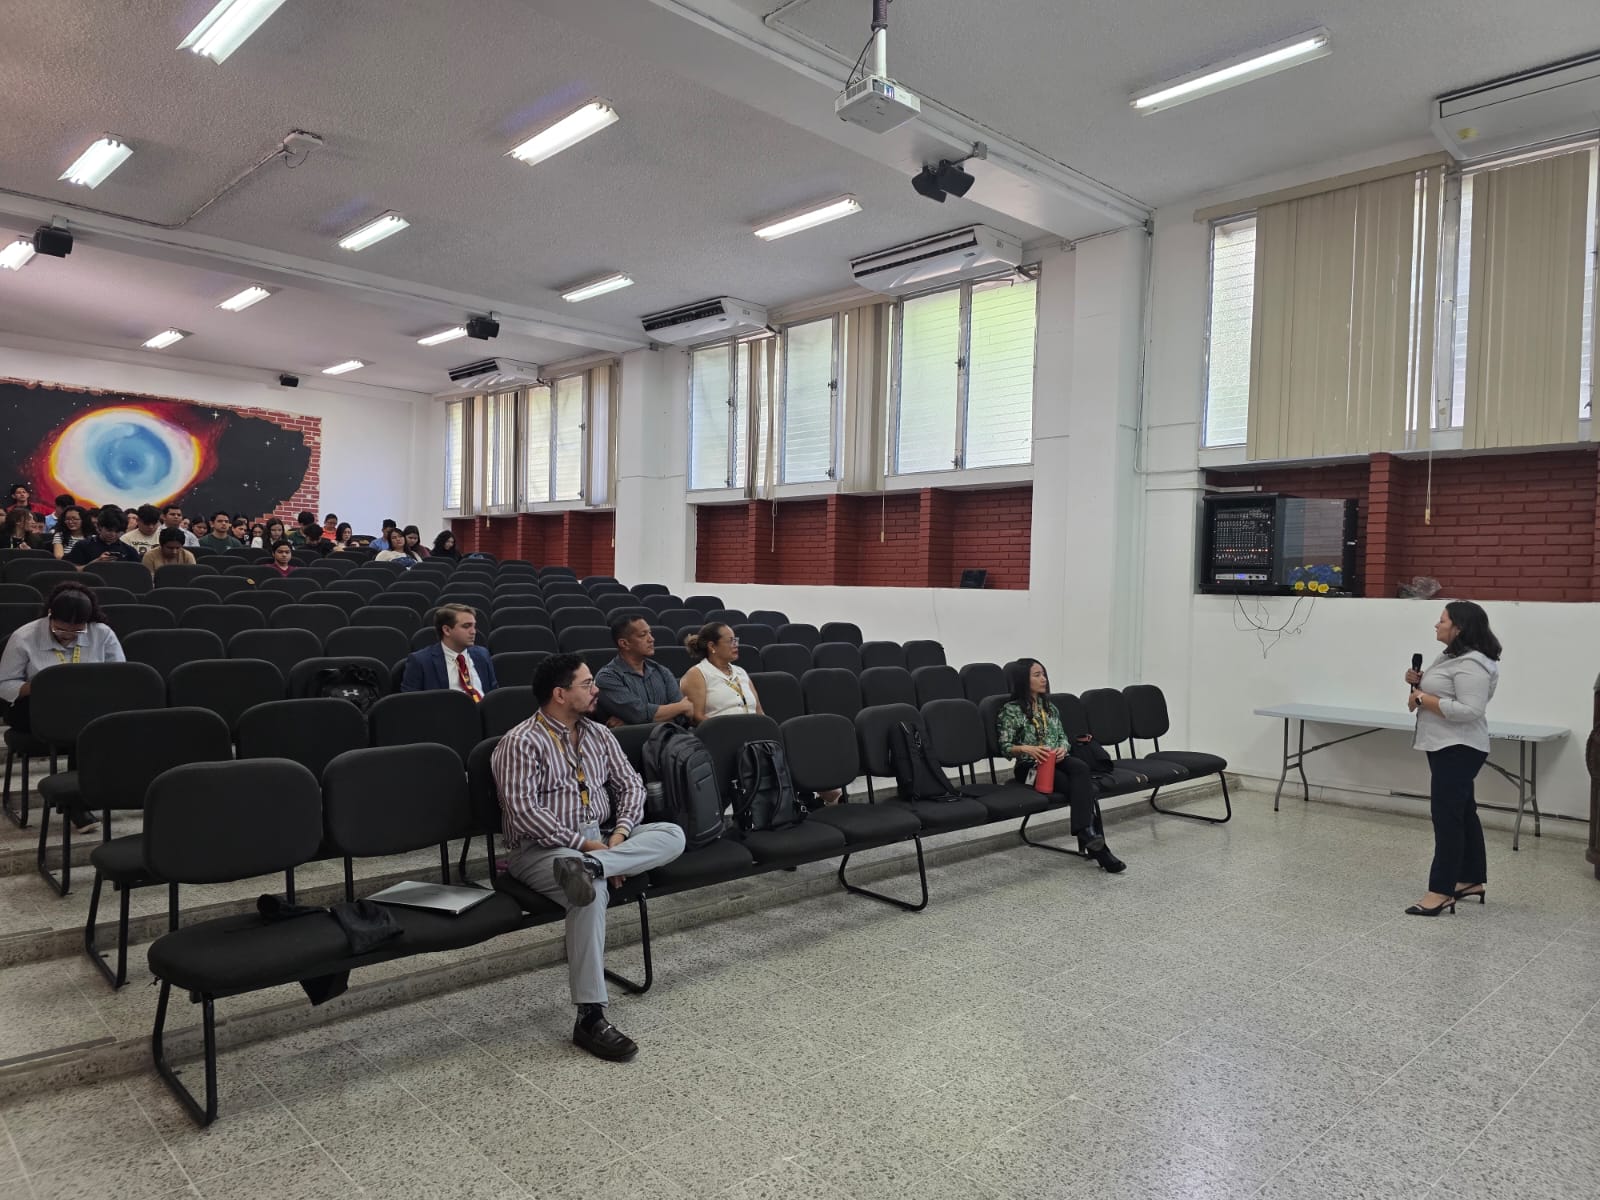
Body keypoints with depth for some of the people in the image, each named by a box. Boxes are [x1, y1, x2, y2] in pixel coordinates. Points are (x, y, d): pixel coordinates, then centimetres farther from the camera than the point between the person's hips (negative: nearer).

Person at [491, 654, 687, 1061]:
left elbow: (630, 783, 10)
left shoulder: (599, 735, 12)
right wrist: (583, 843, -22)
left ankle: (587, 868, -38)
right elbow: (523, 811, -18)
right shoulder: (521, 743, -9)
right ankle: (590, 1016, -30)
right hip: (542, 847, -6)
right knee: (592, 894, -37)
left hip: (602, 837, 7)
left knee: (672, 835, -18)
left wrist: (619, 834, -9)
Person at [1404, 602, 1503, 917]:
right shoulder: (1453, 656, 13)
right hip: (1446, 747, 11)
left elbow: (1469, 710, -27)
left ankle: (1441, 892, -6)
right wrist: (1421, 681, 5)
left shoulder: (1471, 664, -20)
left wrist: (1425, 700, -21)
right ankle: (1472, 880, 28)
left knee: (1447, 817, -9)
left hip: (1457, 750, -11)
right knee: (1461, 812, 17)